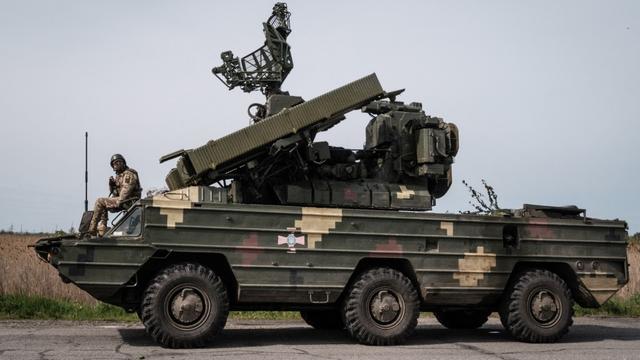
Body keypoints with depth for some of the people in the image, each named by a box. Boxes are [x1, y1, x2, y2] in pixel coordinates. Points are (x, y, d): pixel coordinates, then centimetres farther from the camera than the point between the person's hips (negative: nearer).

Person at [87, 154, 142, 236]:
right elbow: (114, 193, 22)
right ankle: (102, 230, 6)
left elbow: (126, 191, -19)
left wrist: (118, 202, -21)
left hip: (128, 201, -10)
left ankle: (91, 229, -12)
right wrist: (111, 184, 3)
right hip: (121, 201, 10)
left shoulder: (128, 174, -10)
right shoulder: (118, 176, 21)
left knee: (99, 201, -13)